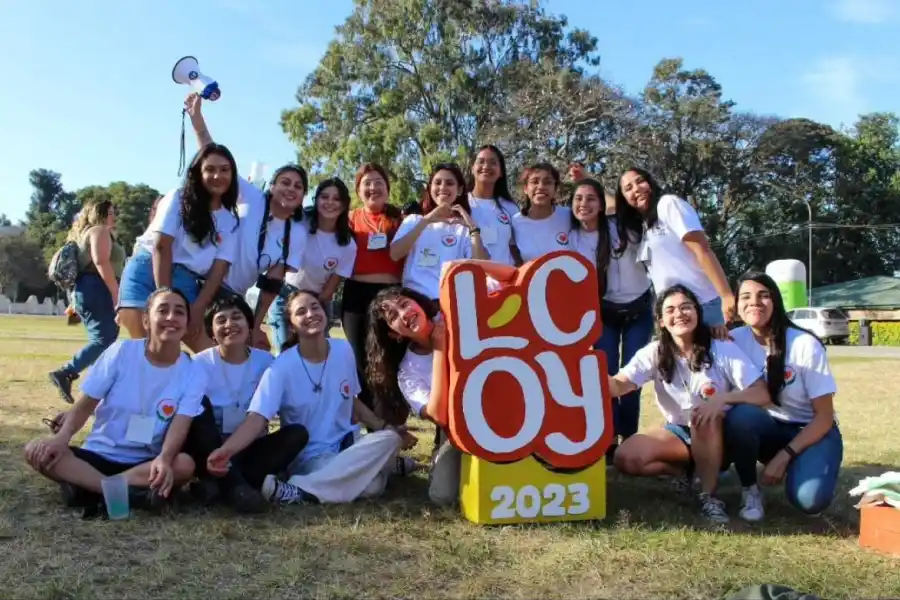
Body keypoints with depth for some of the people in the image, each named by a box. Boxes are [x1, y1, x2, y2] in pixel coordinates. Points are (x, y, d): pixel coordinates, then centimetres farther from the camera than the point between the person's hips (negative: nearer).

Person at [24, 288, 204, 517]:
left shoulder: (193, 373, -8)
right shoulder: (121, 352, -7)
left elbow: (180, 426, -19)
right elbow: (85, 404, -3)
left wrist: (164, 459, -41)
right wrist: (62, 437, -24)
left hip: (145, 463, -1)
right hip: (99, 454, 1)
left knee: (184, 464, -33)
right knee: (36, 450, -24)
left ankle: (87, 487, -26)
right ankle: (131, 493, -33)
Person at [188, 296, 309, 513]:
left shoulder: (265, 362, -2)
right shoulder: (200, 364, -7)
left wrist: (228, 449, -19)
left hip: (248, 448, 2)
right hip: (208, 448, -1)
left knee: (297, 433, -22)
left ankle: (217, 484, -30)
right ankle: (233, 484, -35)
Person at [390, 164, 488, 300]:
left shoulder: (465, 227, 11)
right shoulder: (414, 220, 14)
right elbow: (394, 254, -3)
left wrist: (473, 228, -10)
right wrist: (425, 221, -9)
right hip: (415, 297, 1)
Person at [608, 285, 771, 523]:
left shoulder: (723, 349, -15)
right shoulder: (654, 353, -9)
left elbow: (762, 395, -19)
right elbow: (618, 385, -22)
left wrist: (723, 398, -38)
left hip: (719, 435, -3)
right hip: (680, 432, 3)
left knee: (704, 417, -39)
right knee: (626, 458, -21)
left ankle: (709, 496, -18)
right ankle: (683, 470, 8)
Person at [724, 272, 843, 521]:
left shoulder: (805, 345, -18)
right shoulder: (735, 341, -11)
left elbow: (824, 417, -15)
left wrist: (784, 456, -22)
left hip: (812, 431, -2)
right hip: (770, 428, 3)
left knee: (810, 499, -31)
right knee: (738, 416, -33)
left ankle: (794, 468, 5)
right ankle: (750, 490, -10)